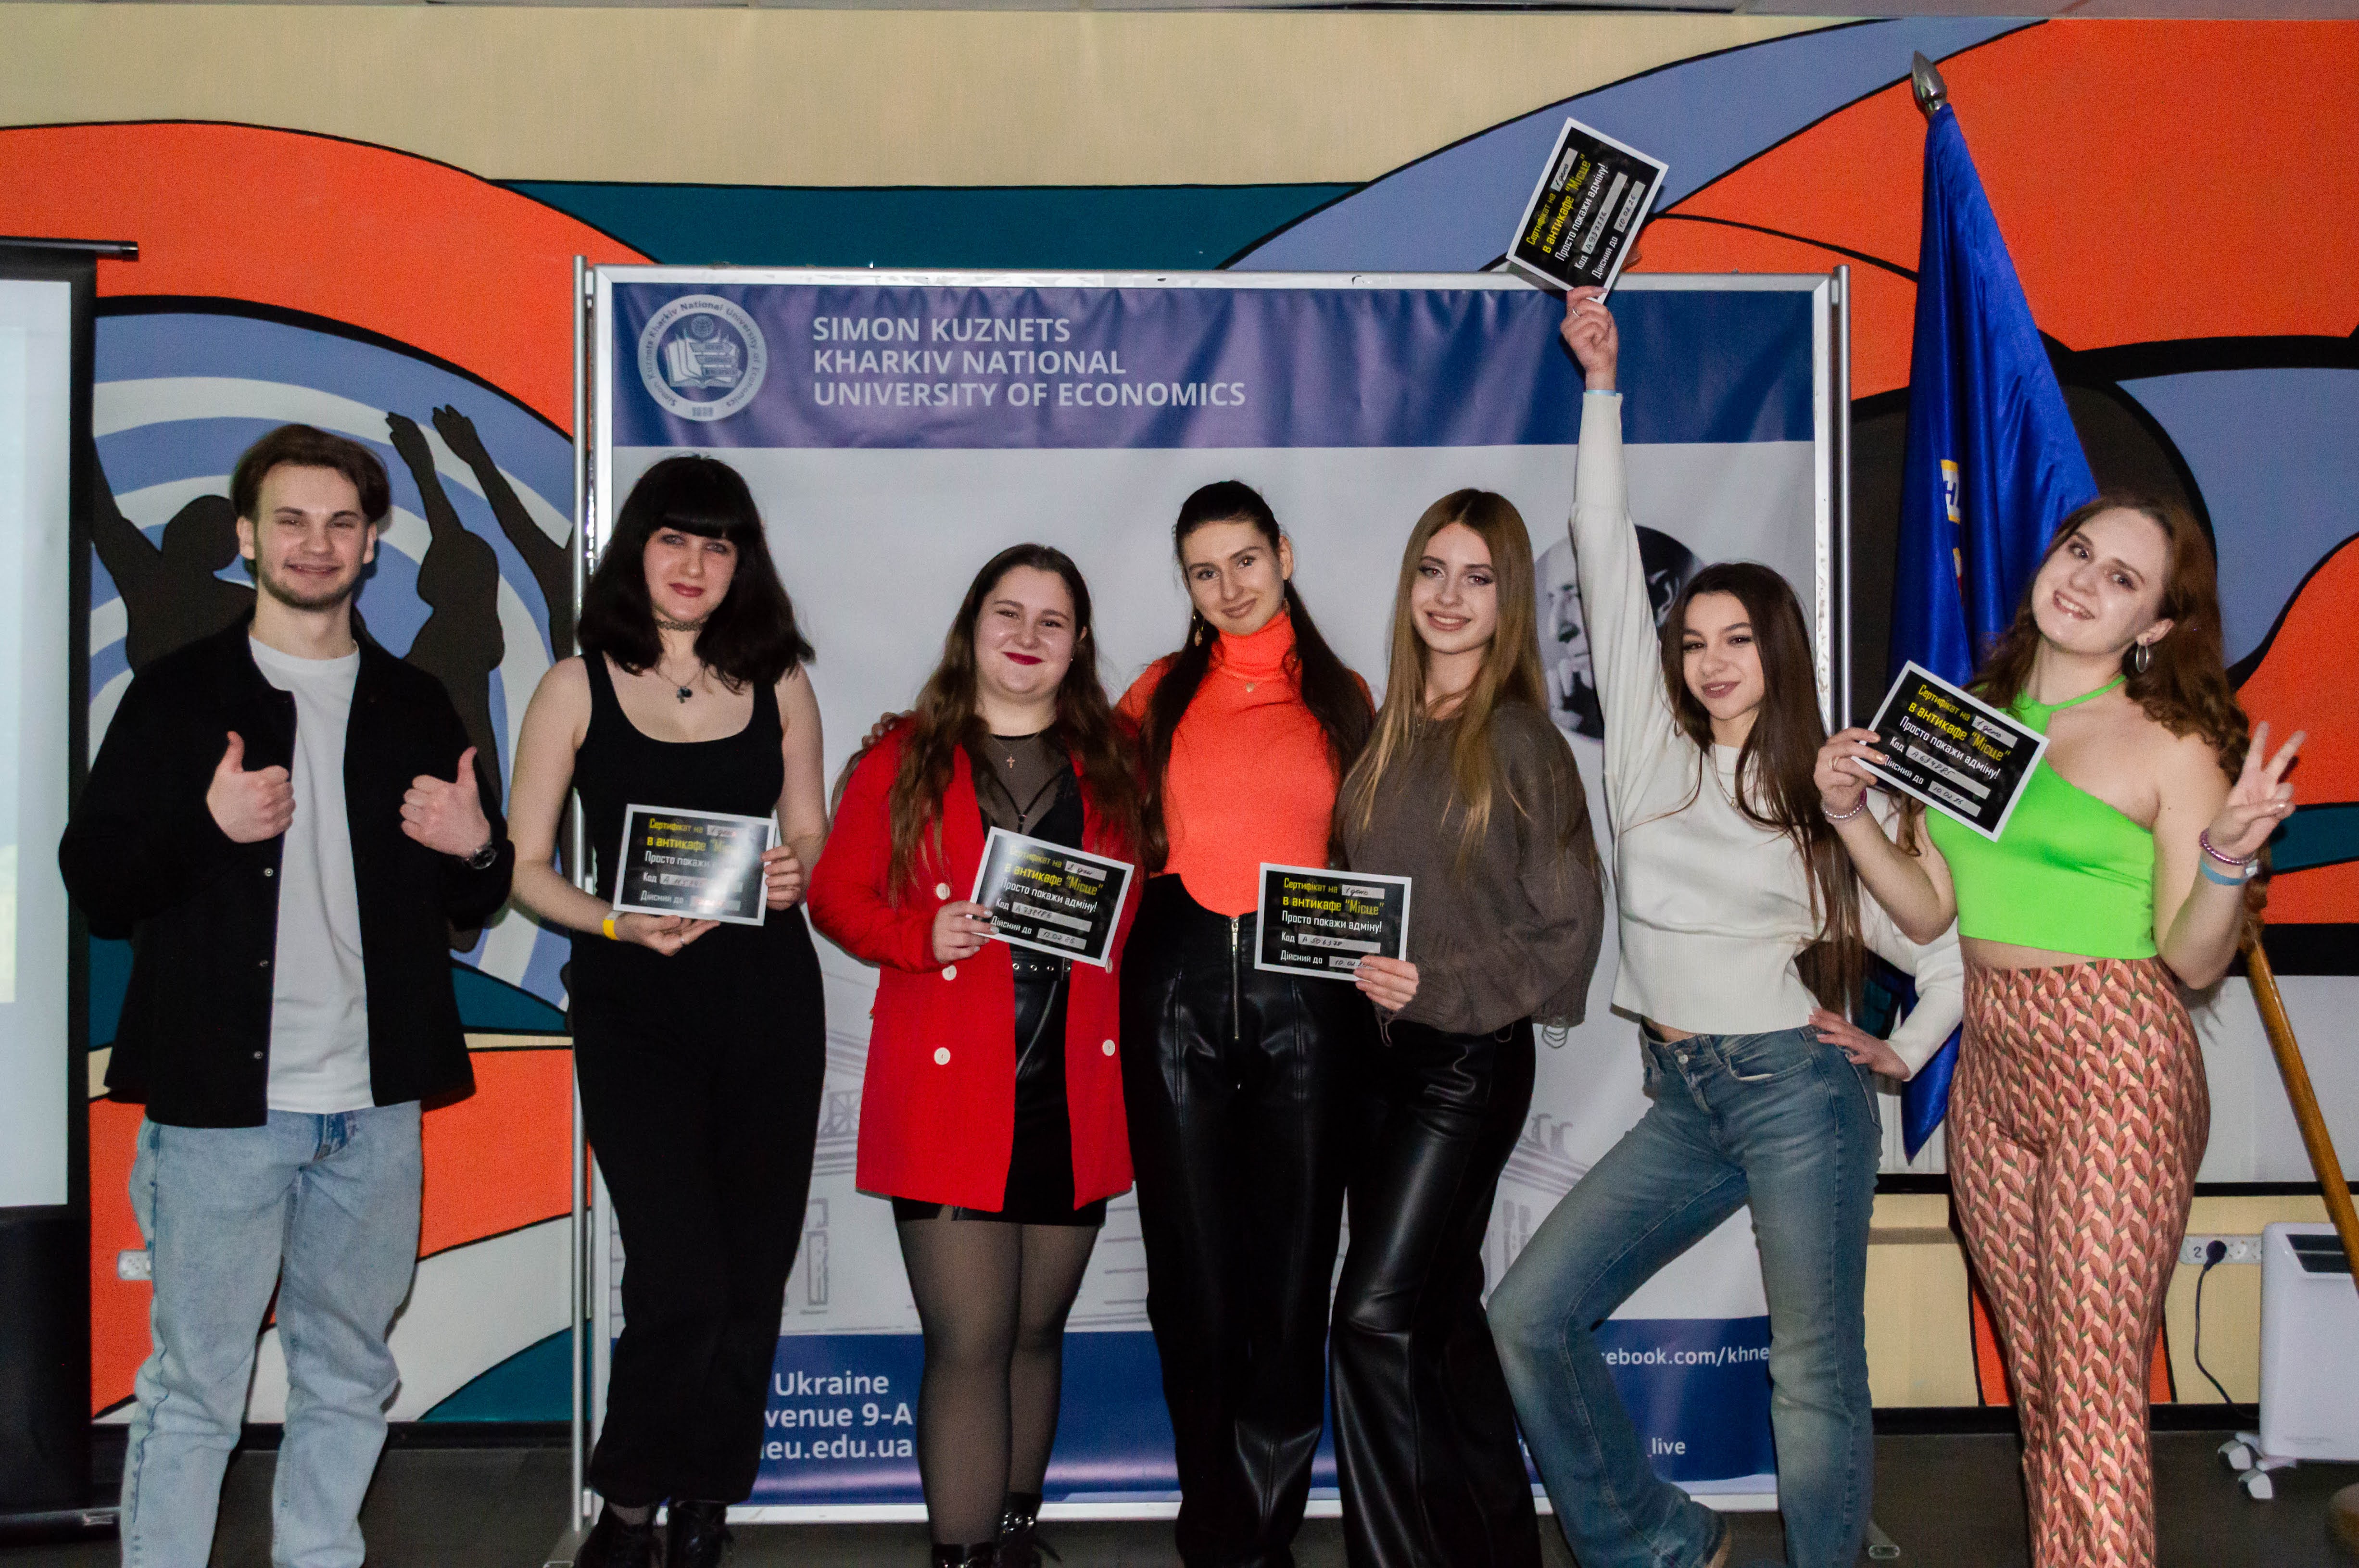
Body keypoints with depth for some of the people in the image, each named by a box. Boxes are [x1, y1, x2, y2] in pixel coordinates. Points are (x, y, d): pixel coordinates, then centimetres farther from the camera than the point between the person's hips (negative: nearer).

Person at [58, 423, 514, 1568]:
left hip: (373, 1107, 4)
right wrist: (209, 826, -19)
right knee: (193, 1388, 1)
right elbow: (96, 885, -2)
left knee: (348, 1379, 14)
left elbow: (468, 903, 19)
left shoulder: (415, 708, 13)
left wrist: (478, 848, -4)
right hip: (220, 1098, -4)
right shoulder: (180, 696, 3)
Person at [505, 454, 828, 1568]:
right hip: (632, 1007, -3)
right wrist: (620, 923, -15)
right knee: (680, 1278, -9)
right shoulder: (579, 687, 2)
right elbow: (525, 869, 1)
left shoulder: (779, 683, 8)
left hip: (767, 999, 3)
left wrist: (796, 876, -9)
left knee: (753, 1270, 7)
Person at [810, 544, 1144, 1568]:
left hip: (1076, 1097, 3)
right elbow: (838, 894, 3)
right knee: (969, 1342, -4)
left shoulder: (1113, 765, 11)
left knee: (1036, 1331, 14)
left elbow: (1139, 905, 15)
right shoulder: (905, 760, 4)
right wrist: (924, 937, -13)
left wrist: (1111, 934, -6)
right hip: (949, 1093, -3)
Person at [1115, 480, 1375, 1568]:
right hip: (1177, 981, 1)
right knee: (1190, 1258, 5)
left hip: (1306, 986, 0)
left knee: (1292, 1253, 2)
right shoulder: (1161, 694, 13)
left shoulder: (1342, 699, 12)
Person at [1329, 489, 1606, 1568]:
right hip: (1386, 1049, 7)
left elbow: (1566, 930, -11)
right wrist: (1361, 973, 1)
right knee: (1441, 1315, 14)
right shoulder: (1389, 733, 9)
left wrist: (1437, 988, -17)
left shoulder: (1523, 742, -9)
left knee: (1374, 1319, -11)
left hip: (1472, 1058, -7)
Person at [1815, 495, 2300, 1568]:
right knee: (2035, 1378, 15)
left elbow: (2192, 963, -9)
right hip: (1990, 1064, 6)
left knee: (2093, 1396, -6)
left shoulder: (2172, 746, -6)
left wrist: (2227, 858, -26)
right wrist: (1850, 814, 0)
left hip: (2115, 1068, -6)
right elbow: (1929, 909, 12)